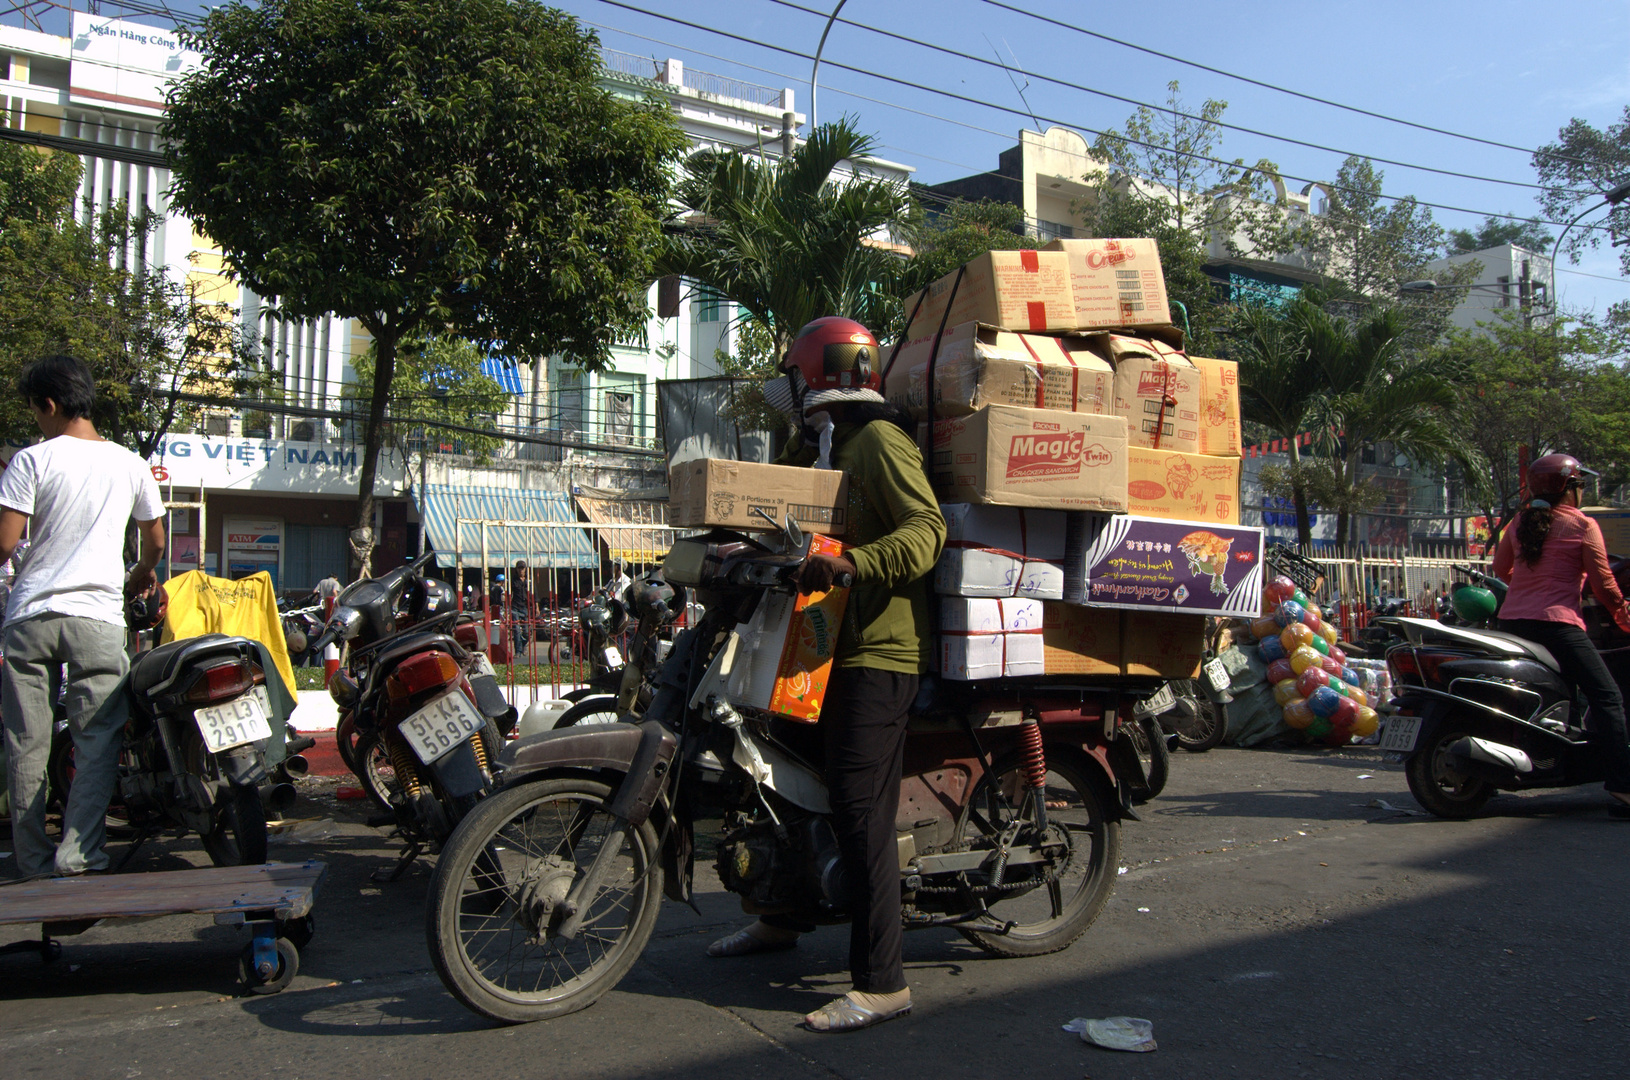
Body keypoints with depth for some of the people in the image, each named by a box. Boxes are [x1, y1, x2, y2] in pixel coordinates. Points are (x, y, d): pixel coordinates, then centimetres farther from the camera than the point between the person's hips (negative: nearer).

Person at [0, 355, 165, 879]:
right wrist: (141, 577, 38)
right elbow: (155, 541, 18)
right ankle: (78, 858, -8)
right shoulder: (130, 464, 7)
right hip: (99, 618, 1)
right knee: (97, 742, 2)